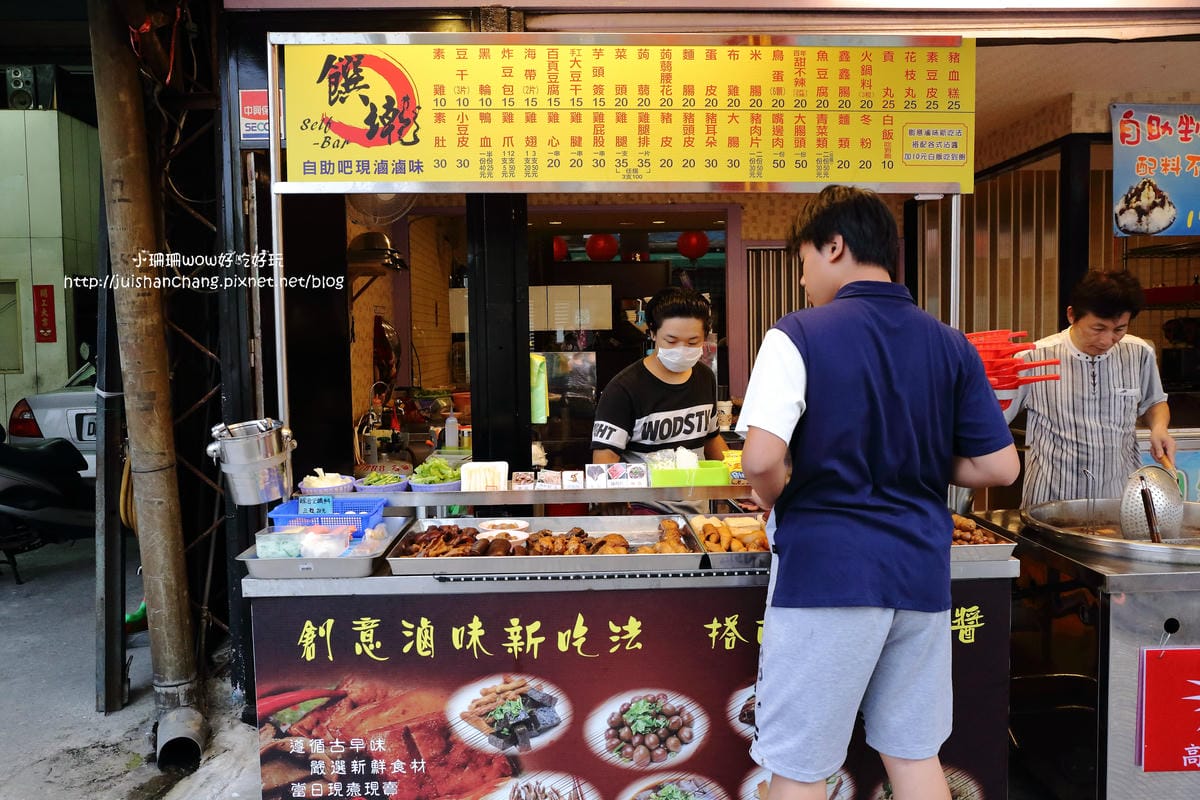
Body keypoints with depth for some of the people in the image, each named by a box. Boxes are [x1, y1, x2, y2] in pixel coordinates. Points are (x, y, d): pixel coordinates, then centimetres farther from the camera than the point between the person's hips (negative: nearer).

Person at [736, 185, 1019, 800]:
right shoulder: (951, 345, 6)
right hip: (922, 571, 6)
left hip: (825, 569, -5)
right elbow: (1001, 468, 6)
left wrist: (770, 496, -1)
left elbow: (762, 459, -22)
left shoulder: (799, 335, -10)